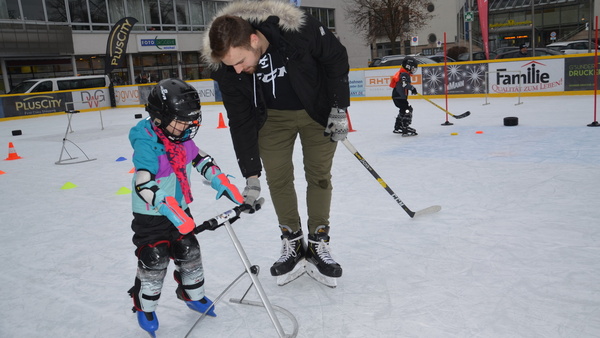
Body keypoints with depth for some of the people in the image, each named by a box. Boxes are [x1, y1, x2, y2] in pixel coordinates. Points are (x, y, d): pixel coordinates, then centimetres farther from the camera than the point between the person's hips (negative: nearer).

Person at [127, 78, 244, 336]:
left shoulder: (182, 137, -4)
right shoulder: (147, 145, -28)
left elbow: (202, 162, 7)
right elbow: (146, 187, -37)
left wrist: (225, 186, -1)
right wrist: (174, 213, -44)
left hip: (179, 209, 7)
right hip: (150, 216, -7)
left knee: (189, 254, 14)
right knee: (153, 263, 2)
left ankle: (193, 295, 37)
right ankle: (145, 308, 26)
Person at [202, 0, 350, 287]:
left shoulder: (300, 30, -34)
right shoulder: (226, 67, -23)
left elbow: (336, 58, -14)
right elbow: (241, 121, -14)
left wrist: (339, 109, -16)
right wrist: (251, 173, -15)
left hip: (316, 109, -2)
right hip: (271, 116, 2)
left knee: (319, 175, 0)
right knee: (277, 178, 0)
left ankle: (318, 247, 14)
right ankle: (293, 247, 16)